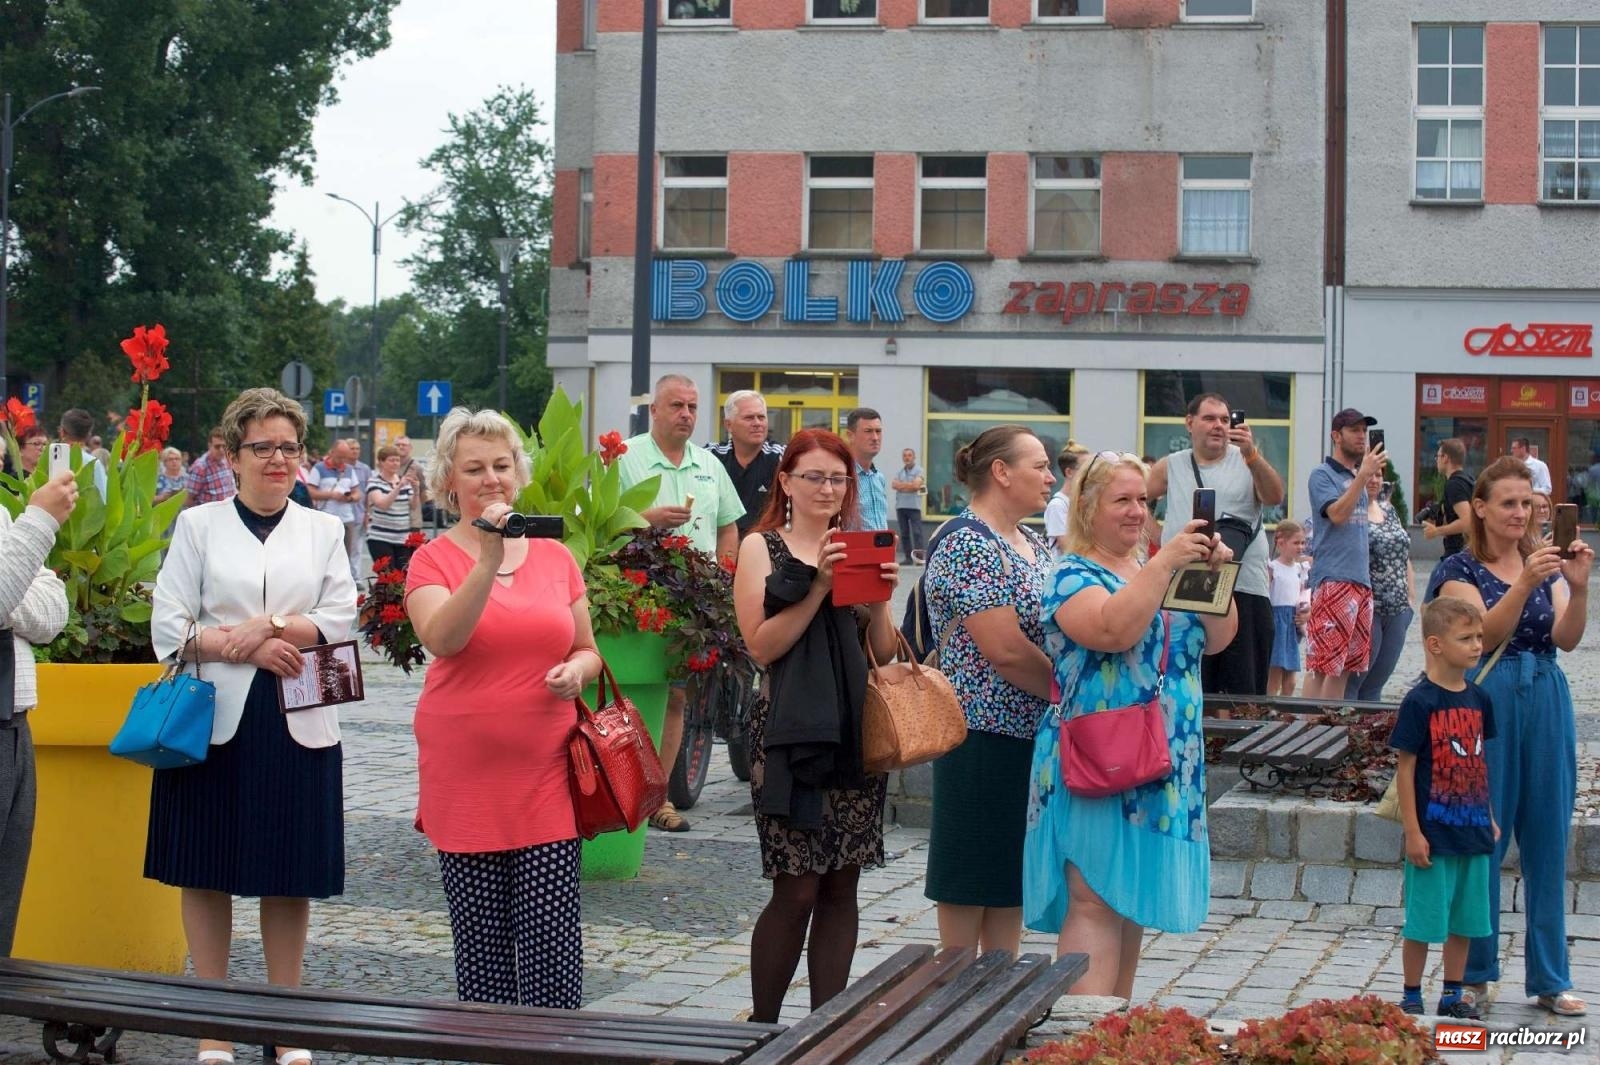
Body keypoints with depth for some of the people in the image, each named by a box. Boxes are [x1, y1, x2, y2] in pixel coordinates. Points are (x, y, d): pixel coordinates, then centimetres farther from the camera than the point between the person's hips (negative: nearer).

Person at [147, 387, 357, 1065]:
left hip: (299, 724, 1)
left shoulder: (323, 531, 11)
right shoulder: (198, 525, 5)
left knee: (291, 877, 5)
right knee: (207, 871, 3)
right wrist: (247, 648, -13)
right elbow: (169, 628, -3)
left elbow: (341, 621, 1)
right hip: (215, 719, -1)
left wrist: (269, 625, -12)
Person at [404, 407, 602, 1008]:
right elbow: (441, 639, -19)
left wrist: (577, 670, -4)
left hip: (546, 773, 2)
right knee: (481, 942, 5)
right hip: (465, 775, -2)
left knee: (554, 945, -4)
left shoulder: (555, 556, 9)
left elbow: (587, 650, 19)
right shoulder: (433, 560, 0)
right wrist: (488, 559, -27)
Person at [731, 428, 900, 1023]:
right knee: (797, 890, -6)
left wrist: (878, 599, -3)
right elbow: (762, 647, -9)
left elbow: (884, 654, 14)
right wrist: (819, 586, -14)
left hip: (854, 734, 5)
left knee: (841, 885, 5)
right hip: (791, 735, -4)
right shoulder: (762, 547, 2)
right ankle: (762, 1026, 8)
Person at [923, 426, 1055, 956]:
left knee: (1012, 880, 14)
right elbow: (1005, 650, -22)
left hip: (1032, 733, 9)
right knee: (971, 881, 0)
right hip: (986, 734, -9)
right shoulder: (969, 546, -15)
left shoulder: (1034, 546, 14)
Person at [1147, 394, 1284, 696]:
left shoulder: (1247, 462, 7)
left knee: (1245, 692, -3)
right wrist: (1160, 536, 8)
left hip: (1245, 591, -1)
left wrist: (1251, 454, -24)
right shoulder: (1171, 467, 12)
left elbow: (1275, 498, -10)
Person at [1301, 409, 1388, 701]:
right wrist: (1363, 475, -19)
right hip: (1333, 580, -8)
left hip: (1361, 580, 8)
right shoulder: (1323, 475, -3)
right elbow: (1337, 514, -19)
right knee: (1322, 663, -10)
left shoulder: (1358, 477, 19)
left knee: (1346, 664, 9)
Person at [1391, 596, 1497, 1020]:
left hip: (1473, 831, 7)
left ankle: (1453, 994, 26)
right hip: (1434, 833, -6)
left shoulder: (1478, 699, 7)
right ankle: (1411, 998, 14)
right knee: (1423, 920, 2)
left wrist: (1489, 817, 16)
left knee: (1465, 919, 14)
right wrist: (1412, 831, -14)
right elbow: (1405, 767, -13)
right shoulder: (1420, 702, -14)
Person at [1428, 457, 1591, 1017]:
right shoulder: (1460, 570, -1)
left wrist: (1578, 588, -18)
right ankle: (1475, 971, 13)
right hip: (1487, 704, -4)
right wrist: (1523, 585, -28)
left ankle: (1549, 979, 13)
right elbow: (1485, 634, -15)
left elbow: (1567, 639, -1)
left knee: (1547, 840, 6)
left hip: (1546, 703, 4)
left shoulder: (1545, 562, 11)